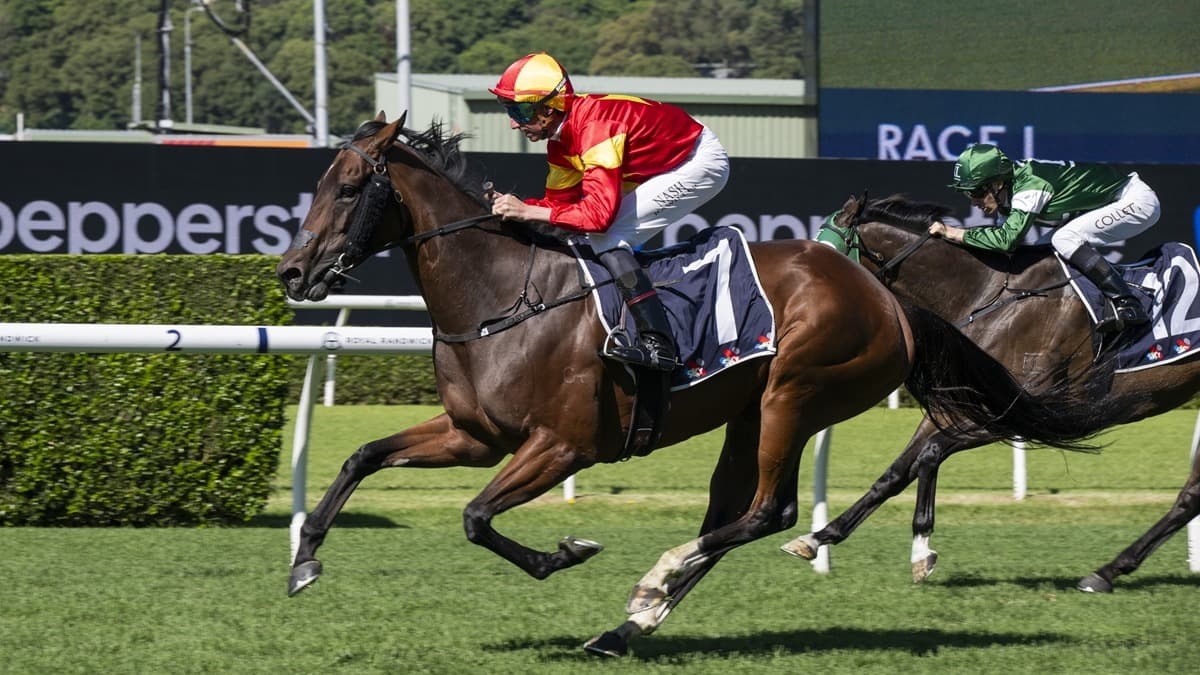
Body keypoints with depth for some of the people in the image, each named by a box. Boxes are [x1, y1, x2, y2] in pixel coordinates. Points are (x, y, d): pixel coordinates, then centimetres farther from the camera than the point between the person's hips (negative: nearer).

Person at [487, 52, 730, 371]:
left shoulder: (595, 127, -30)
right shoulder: (561, 140, 0)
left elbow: (599, 213, -36)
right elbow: (559, 201, 7)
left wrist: (528, 212, -35)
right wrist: (510, 205, -10)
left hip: (701, 162, -10)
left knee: (605, 237, -19)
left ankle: (658, 344, -26)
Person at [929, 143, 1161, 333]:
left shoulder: (1031, 186, -28)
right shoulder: (1008, 193, 1)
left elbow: (1007, 238, -36)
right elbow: (1003, 237, 11)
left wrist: (955, 233, -29)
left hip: (1137, 200, -10)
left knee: (1065, 240, -23)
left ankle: (1128, 306, -24)